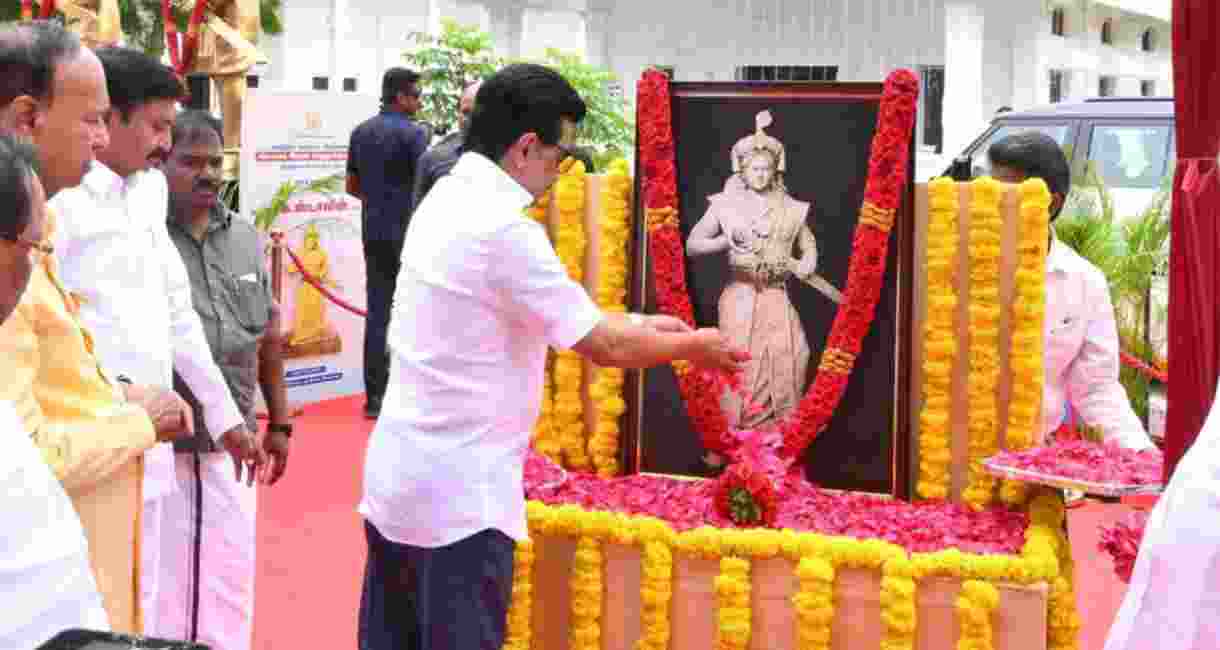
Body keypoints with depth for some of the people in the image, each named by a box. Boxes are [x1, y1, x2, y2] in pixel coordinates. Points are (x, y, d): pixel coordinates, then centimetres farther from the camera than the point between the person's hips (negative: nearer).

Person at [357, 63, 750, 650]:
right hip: (457, 496, -9)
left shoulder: (445, 201, 8)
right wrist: (694, 345, 1)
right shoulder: (502, 228, -20)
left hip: (397, 476, 9)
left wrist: (634, 324, 13)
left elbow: (547, 315, 17)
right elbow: (604, 346, -14)